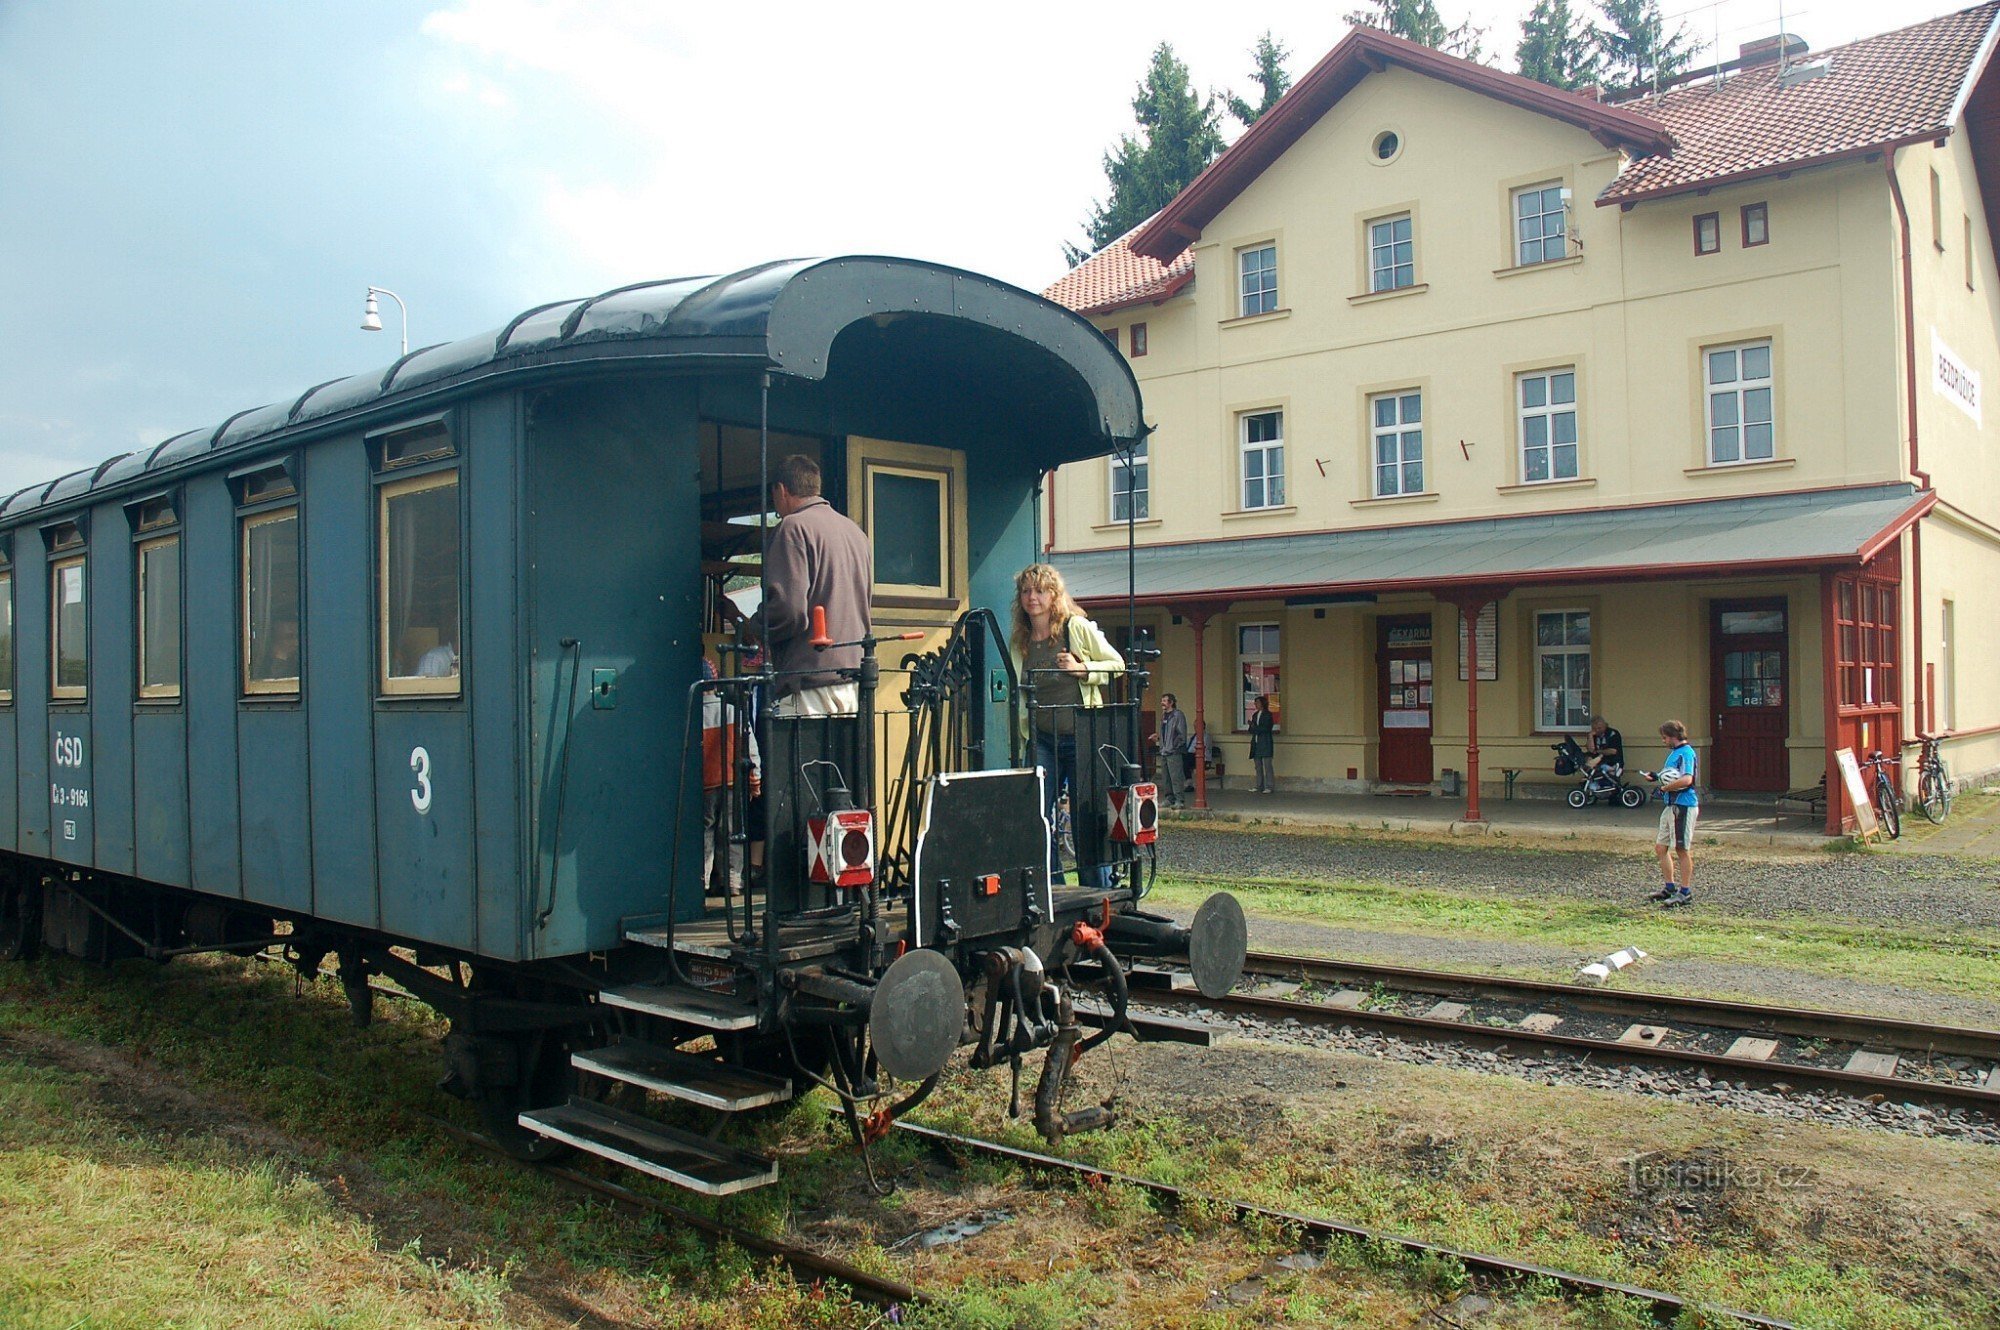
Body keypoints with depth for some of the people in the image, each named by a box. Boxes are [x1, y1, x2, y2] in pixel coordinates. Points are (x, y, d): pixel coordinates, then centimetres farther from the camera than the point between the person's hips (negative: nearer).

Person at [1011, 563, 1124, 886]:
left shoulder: (1078, 628, -4)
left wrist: (1083, 669, -16)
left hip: (1081, 737, -3)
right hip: (1042, 739, 4)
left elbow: (1117, 665, 0)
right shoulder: (1019, 642, 8)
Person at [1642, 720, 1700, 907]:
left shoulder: (1686, 752, -15)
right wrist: (1657, 776, 6)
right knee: (1660, 847, 13)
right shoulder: (1675, 752, 16)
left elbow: (1686, 780, -27)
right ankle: (1669, 887, 22)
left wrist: (1665, 788, -15)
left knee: (1682, 849, -1)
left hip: (1683, 805, -10)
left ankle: (1685, 892, 8)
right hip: (1672, 805, 10)